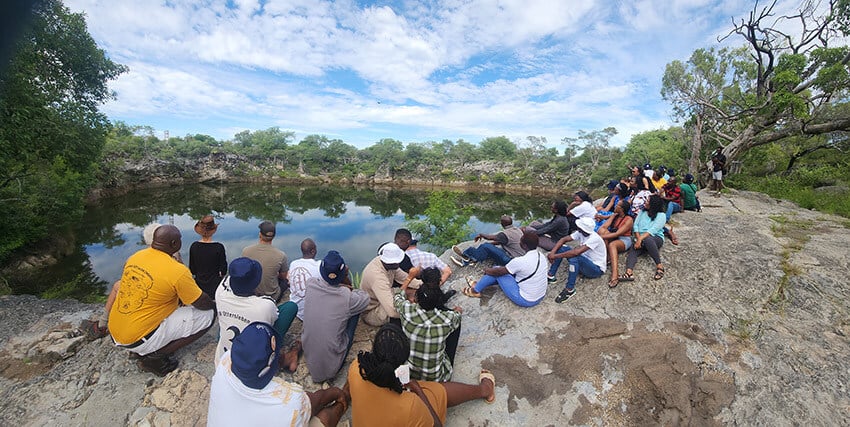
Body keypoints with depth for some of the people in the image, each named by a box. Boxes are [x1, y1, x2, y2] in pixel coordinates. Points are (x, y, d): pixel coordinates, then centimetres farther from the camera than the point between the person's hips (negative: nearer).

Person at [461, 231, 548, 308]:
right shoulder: (542, 256, -5)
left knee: (497, 272, 0)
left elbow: (498, 271, -14)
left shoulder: (520, 261, -29)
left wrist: (487, 270, 6)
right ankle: (479, 284, 31)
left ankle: (475, 290, 18)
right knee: (505, 271, 14)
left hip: (525, 300, -7)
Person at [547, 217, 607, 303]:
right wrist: (552, 252, -23)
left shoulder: (594, 238, -29)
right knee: (561, 247, -8)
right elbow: (564, 240, -6)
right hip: (583, 264, 8)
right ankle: (550, 276, -5)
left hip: (597, 269, -8)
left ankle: (570, 290, -24)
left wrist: (556, 256, -34)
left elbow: (576, 252, -39)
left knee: (574, 257, -37)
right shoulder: (580, 233, -7)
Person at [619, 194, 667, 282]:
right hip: (640, 239, 4)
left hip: (655, 238, -4)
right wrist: (638, 239, -10)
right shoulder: (642, 212, 17)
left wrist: (641, 239, -27)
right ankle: (629, 273, -52)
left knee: (647, 240, -40)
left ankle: (659, 266, -32)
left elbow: (652, 230, -15)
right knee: (633, 249, -29)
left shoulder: (661, 216, 0)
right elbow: (635, 225, 6)